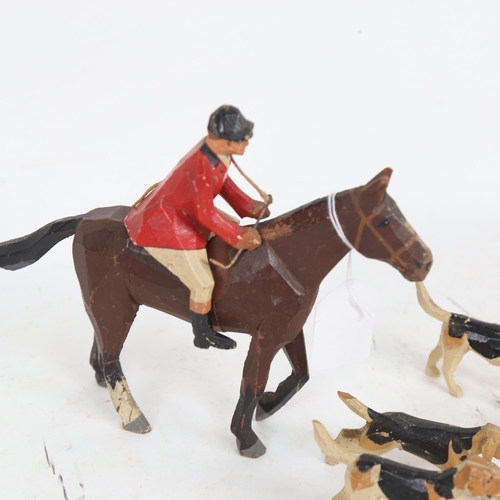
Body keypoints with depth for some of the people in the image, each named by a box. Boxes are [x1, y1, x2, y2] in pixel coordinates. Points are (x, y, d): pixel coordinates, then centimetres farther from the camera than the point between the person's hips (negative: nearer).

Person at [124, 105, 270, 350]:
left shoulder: (216, 148, -8)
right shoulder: (202, 168, -35)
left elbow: (222, 181, 10)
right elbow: (206, 214, -27)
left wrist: (248, 206, 4)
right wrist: (238, 236, -17)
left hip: (176, 209, 11)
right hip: (167, 230, -11)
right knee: (203, 284, -1)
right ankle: (203, 335, 26)